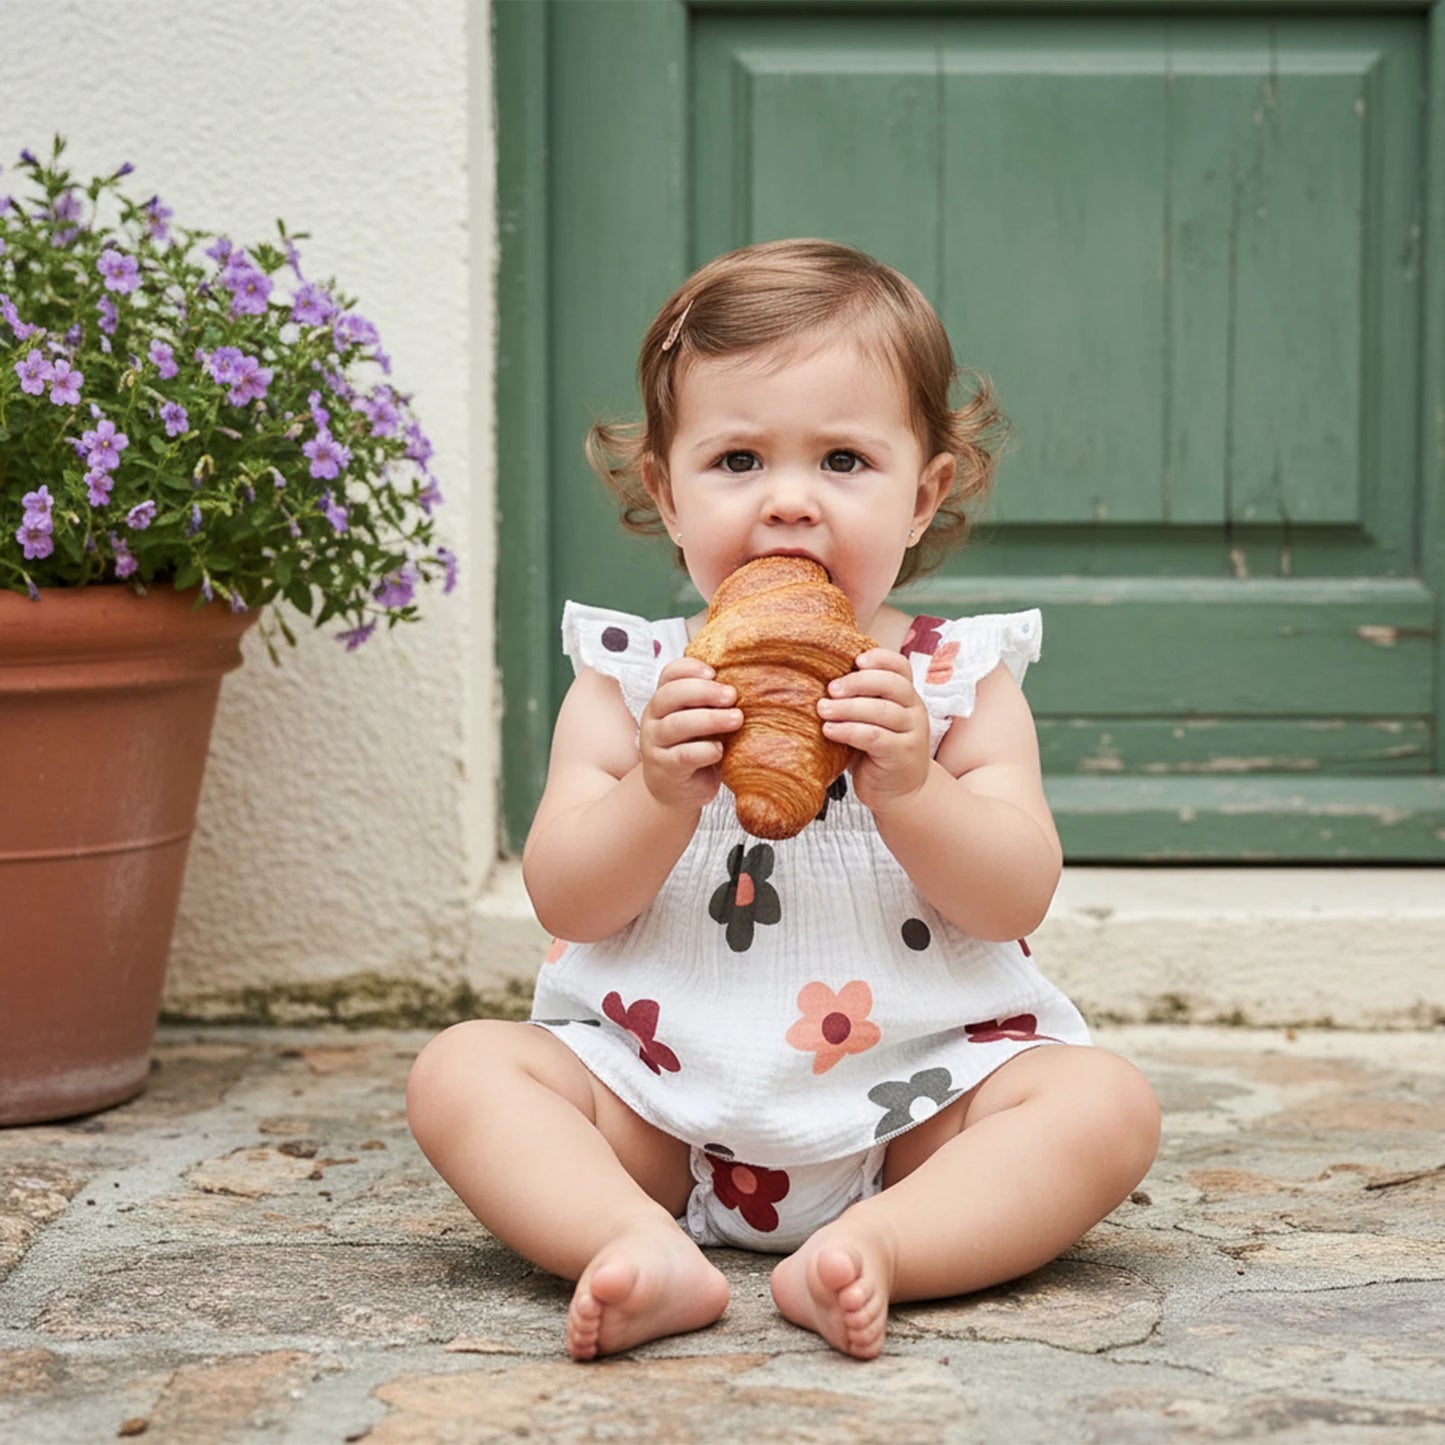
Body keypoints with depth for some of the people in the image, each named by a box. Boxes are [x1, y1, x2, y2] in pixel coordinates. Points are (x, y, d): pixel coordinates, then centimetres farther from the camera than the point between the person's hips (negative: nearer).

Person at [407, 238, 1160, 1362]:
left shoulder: (961, 679, 2)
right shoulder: (630, 679, 3)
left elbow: (1018, 898, -7)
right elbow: (565, 901, -5)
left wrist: (908, 786, -24)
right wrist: (661, 794, -23)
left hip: (912, 1097, 0)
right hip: (662, 1102, 1)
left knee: (1106, 1100, -23)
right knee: (461, 1068, -18)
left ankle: (869, 1250, -38)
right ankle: (645, 1249, -37)